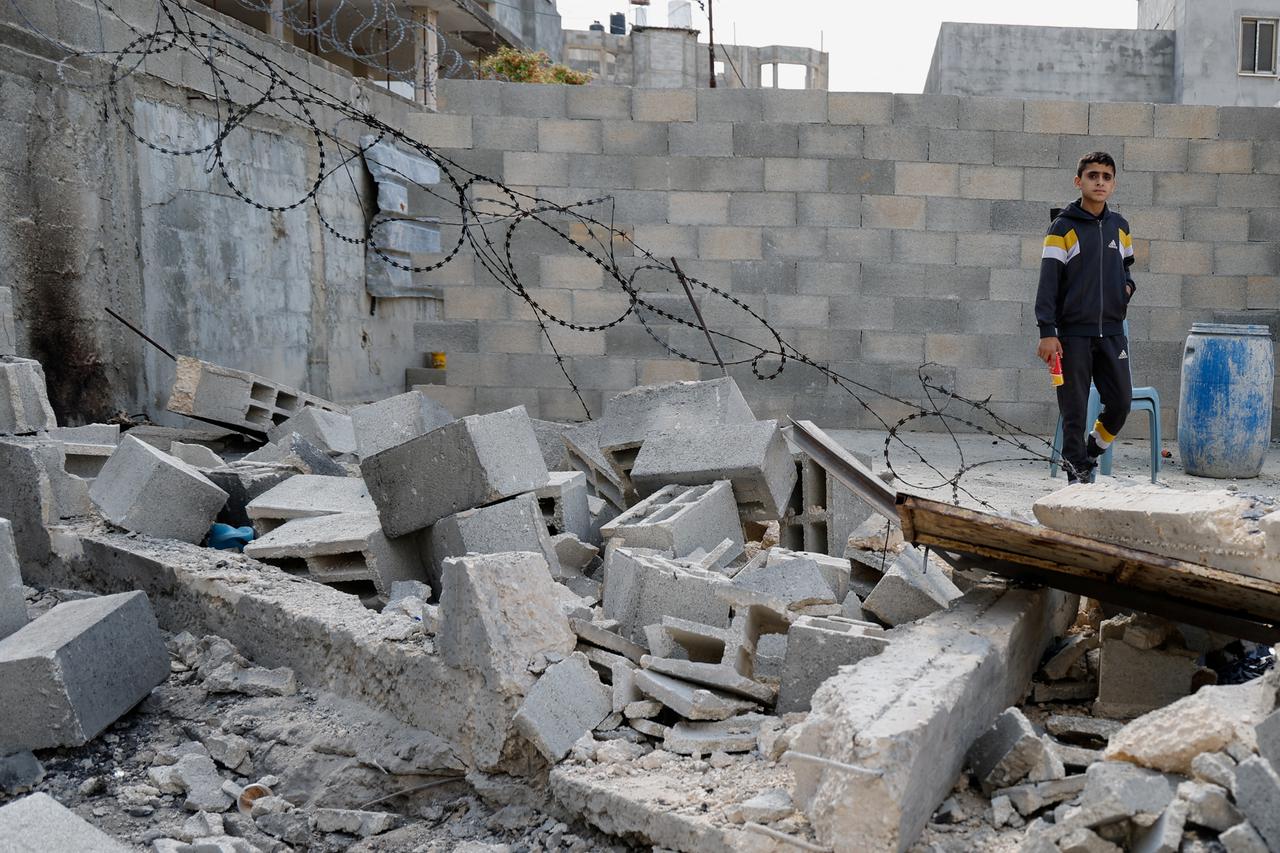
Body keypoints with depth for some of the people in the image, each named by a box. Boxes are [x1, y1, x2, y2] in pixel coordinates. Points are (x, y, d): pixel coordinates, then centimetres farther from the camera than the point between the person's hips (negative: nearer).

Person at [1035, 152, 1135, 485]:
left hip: (1112, 330, 5)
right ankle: (1079, 473, 12)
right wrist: (1047, 332, -16)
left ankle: (1093, 450, 27)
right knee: (1075, 409, 0)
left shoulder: (1119, 226, 11)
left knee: (1121, 401, 2)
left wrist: (1127, 285, 4)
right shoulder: (1064, 227, -4)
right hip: (1073, 332, -4)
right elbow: (1048, 281, -9)